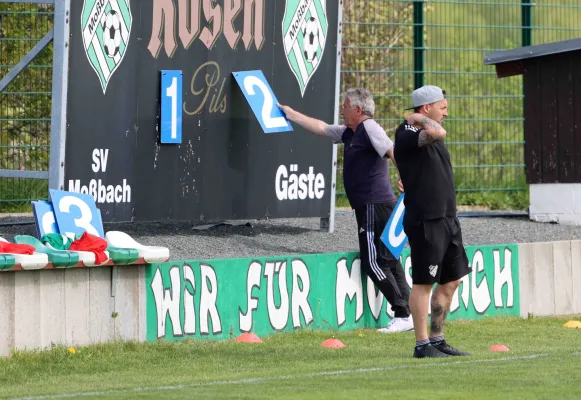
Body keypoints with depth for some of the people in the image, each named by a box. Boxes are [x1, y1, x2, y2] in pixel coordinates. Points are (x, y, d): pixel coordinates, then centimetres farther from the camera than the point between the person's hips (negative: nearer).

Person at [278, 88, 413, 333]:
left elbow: (393, 152, -24)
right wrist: (291, 115, 36)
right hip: (371, 206, 10)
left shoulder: (369, 128, -10)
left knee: (373, 262, -11)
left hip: (374, 206, -10)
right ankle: (408, 313, 11)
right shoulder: (349, 133, 19)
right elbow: (321, 128, 32)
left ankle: (403, 314, -11)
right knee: (388, 261, 10)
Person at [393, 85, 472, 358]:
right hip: (424, 220, -10)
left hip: (446, 219, 10)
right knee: (424, 282, -4)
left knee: (451, 281, 13)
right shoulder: (407, 136, -16)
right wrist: (421, 120, -17)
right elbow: (437, 132, -33)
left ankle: (437, 340, 21)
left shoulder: (431, 136, 16)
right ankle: (422, 345, 1)